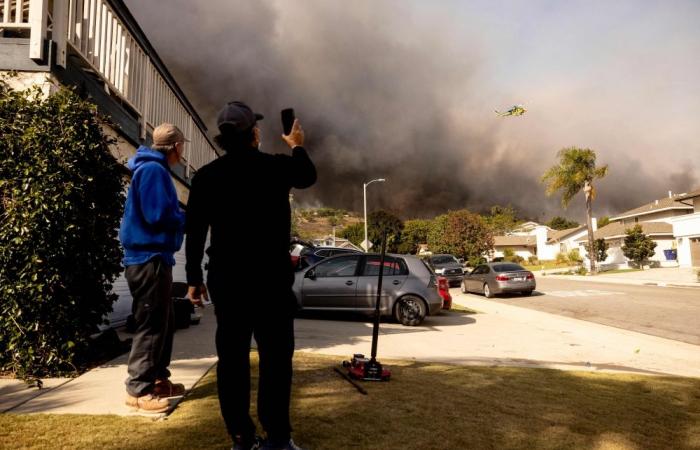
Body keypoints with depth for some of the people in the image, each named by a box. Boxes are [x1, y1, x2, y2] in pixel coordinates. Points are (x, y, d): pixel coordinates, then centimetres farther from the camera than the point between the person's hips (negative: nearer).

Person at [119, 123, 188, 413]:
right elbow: (158, 215, -23)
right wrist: (189, 218, -8)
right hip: (149, 258, -11)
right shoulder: (153, 170, -15)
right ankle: (139, 390, 4)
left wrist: (183, 214, 7)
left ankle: (158, 379, 27)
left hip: (153, 257, 11)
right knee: (151, 325, -5)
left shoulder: (153, 169, 17)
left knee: (163, 322, 17)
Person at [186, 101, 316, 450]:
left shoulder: (206, 176, 3)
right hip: (271, 277, -2)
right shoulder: (278, 167, -2)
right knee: (275, 356, 3)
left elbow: (194, 232, 2)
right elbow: (308, 176, 20)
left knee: (232, 358, 7)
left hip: (225, 278, 3)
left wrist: (194, 278, 9)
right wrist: (298, 147, 38)